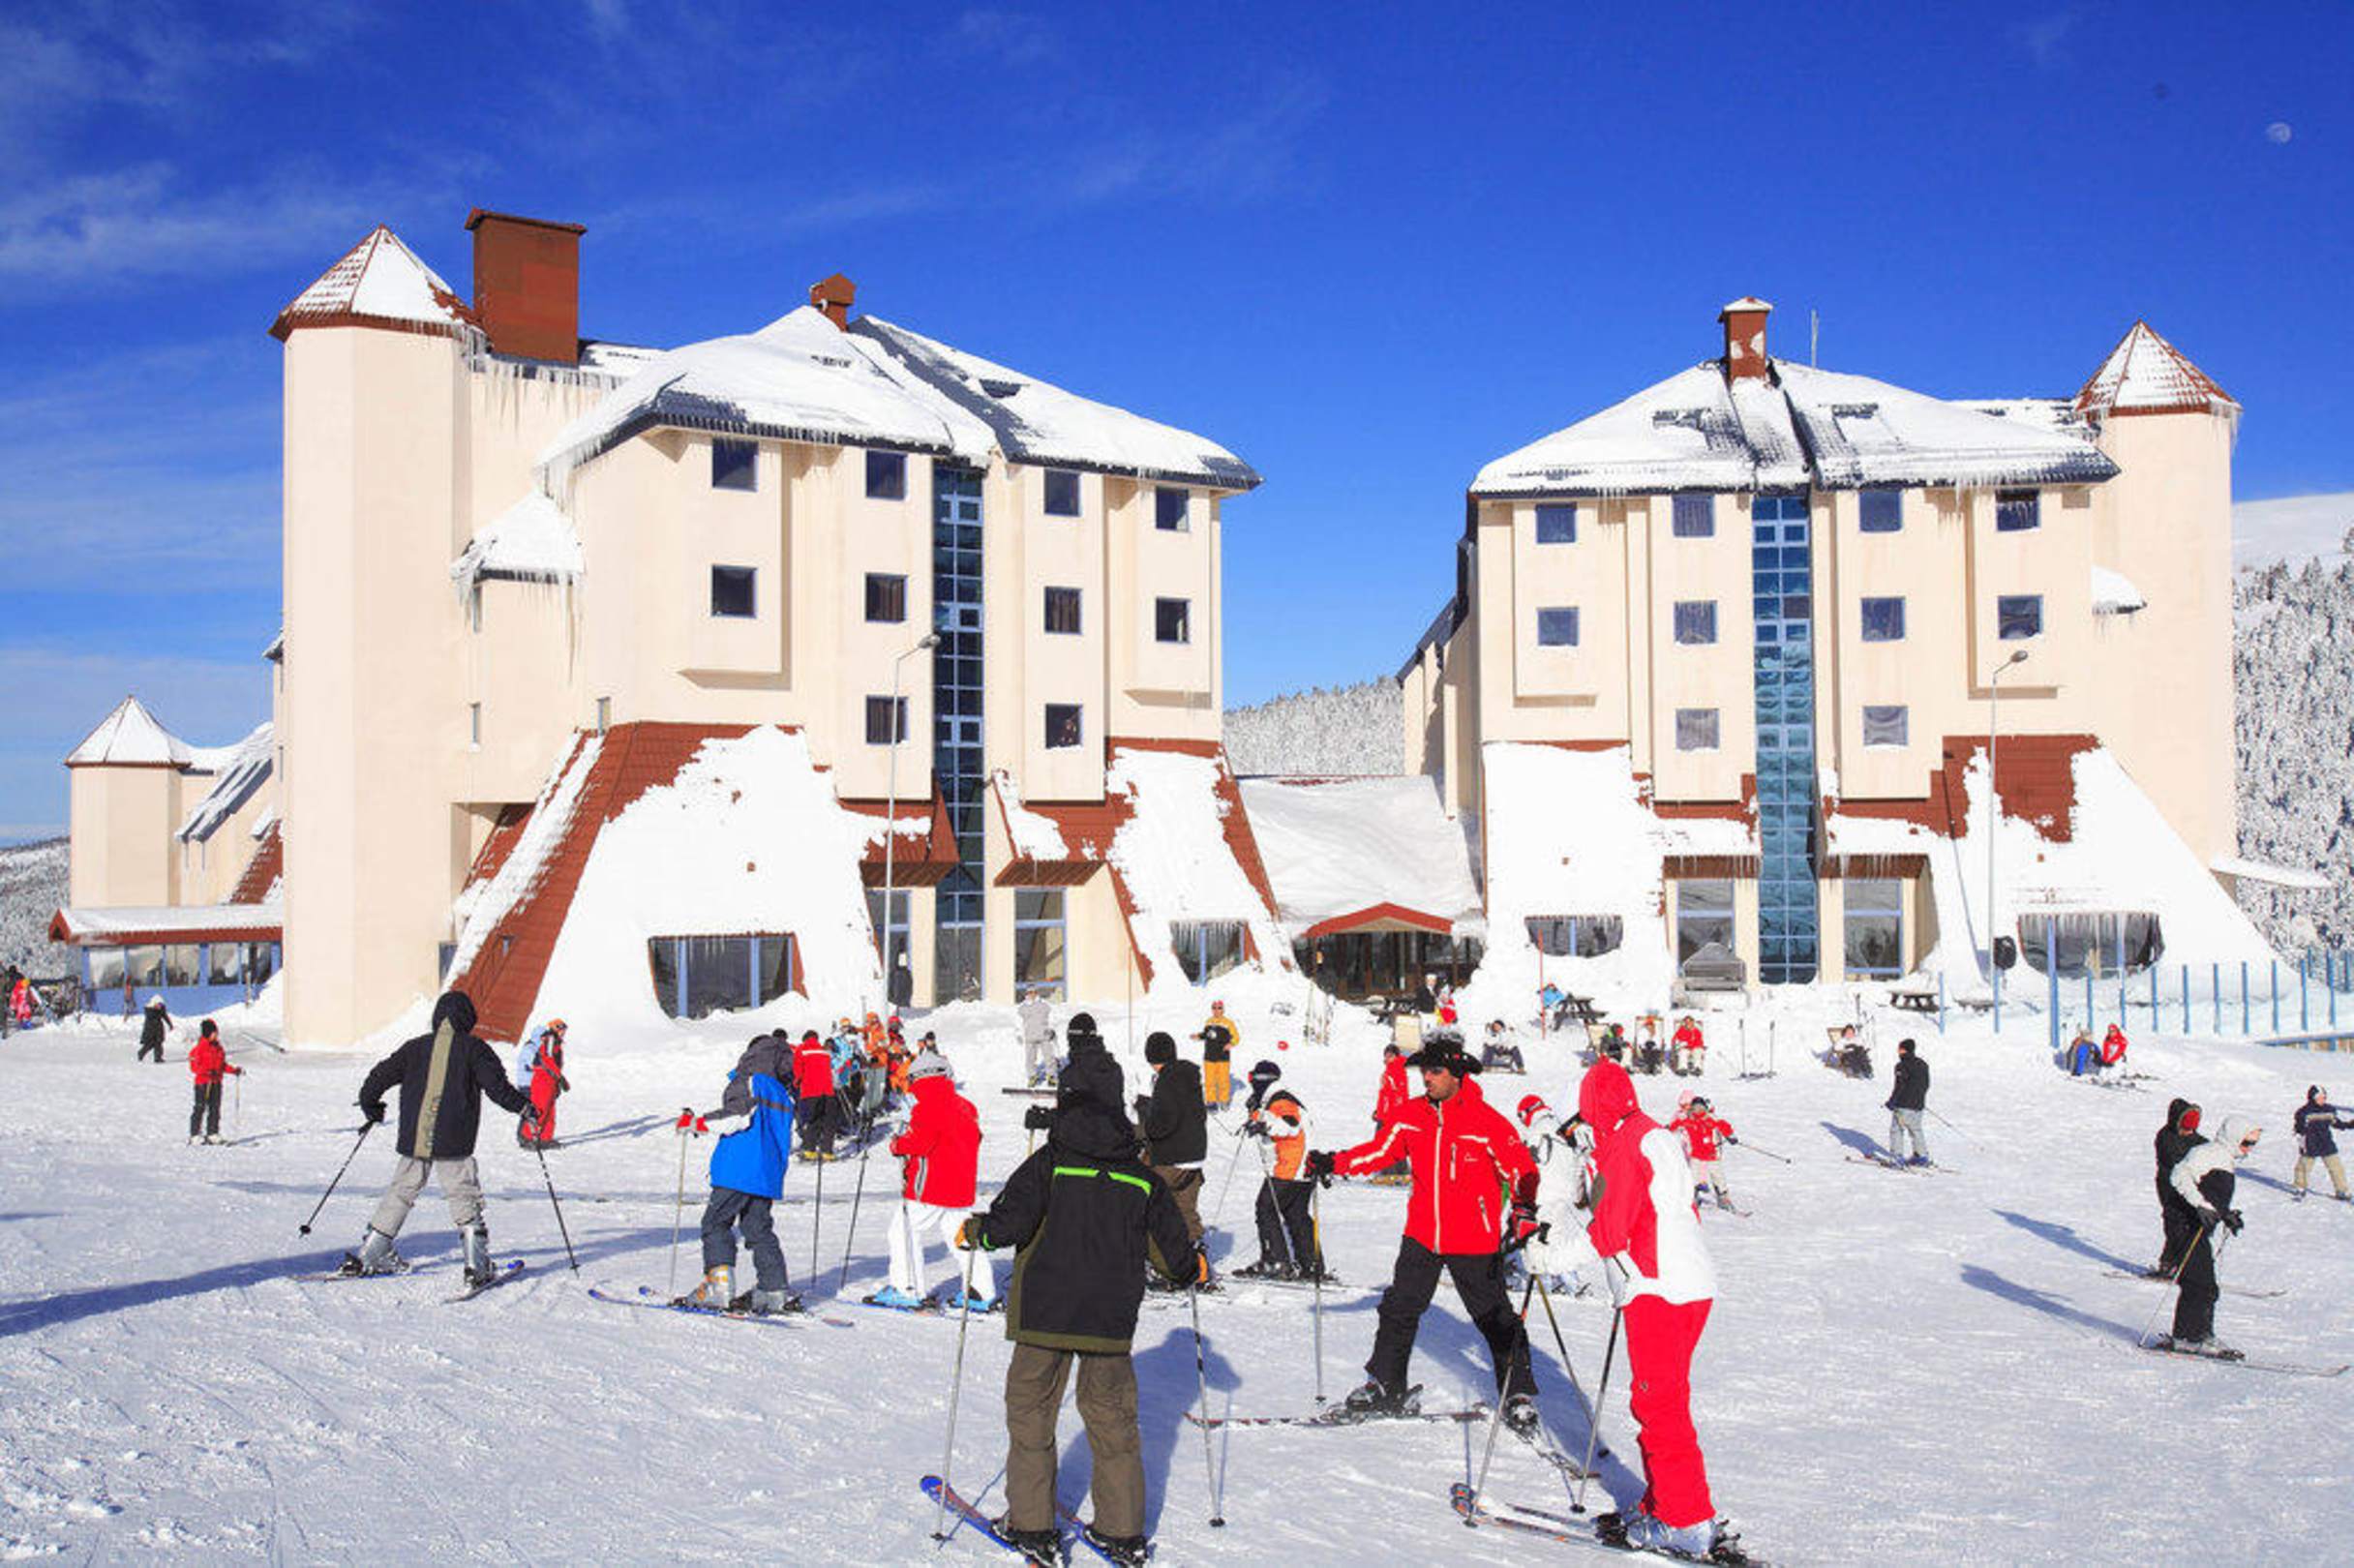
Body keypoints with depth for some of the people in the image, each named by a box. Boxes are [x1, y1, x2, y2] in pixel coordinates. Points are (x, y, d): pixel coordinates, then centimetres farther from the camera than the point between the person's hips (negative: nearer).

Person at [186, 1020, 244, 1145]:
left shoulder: (218, 1048, 13)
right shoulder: (199, 1048, -8)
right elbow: (194, 1066, -12)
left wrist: (235, 1070, 10)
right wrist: (207, 1072, -25)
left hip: (216, 1083, 7)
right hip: (203, 1082, -7)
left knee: (215, 1108, 7)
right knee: (200, 1108, -5)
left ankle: (213, 1133, 12)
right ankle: (195, 1135, -1)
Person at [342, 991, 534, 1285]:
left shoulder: (415, 1047, 11)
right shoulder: (473, 1048, 0)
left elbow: (379, 1077, 15)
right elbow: (496, 1085, -10)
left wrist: (371, 1107, 32)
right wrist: (523, 1107, 2)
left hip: (413, 1139, 4)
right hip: (453, 1144, -3)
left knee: (401, 1192, 17)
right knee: (465, 1198, 1)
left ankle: (368, 1255, 21)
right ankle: (477, 1265, -7)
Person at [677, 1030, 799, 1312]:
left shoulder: (748, 1082, -3)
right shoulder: (784, 1094, 18)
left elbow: (739, 1115, -18)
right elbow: (787, 1138, 22)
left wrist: (697, 1123, -10)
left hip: (738, 1170, -7)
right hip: (769, 1176, 7)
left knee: (716, 1223, -3)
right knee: (759, 1229, 13)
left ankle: (718, 1286, -14)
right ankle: (776, 1289, 8)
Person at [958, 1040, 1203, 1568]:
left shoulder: (1049, 1162, -8)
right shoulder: (1141, 1176, 4)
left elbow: (1009, 1223, -17)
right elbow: (1172, 1251, 8)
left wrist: (973, 1232, 4)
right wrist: (1194, 1265, 30)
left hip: (1045, 1312, -3)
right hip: (1112, 1318, 3)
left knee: (1030, 1412, 11)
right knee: (1112, 1417, 14)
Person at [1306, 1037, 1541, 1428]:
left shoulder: (1487, 1121, -12)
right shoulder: (1411, 1115, 1)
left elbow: (1522, 1170, -7)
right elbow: (1378, 1150, 8)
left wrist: (1525, 1211, -22)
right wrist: (1334, 1163, -3)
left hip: (1474, 1242, -4)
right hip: (1422, 1236, 5)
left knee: (1495, 1320, 4)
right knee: (1399, 1311, 8)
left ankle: (1518, 1396, 18)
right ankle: (1385, 1387, 22)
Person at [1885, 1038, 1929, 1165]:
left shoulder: (1902, 1066, -15)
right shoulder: (1923, 1065, 9)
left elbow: (1899, 1086, -18)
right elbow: (1926, 1085, 16)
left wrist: (1892, 1101, -9)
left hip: (1904, 1105, -7)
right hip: (1918, 1104, 7)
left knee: (1896, 1129, 1)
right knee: (1916, 1130, 18)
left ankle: (1897, 1155, -4)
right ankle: (1922, 1155, 20)